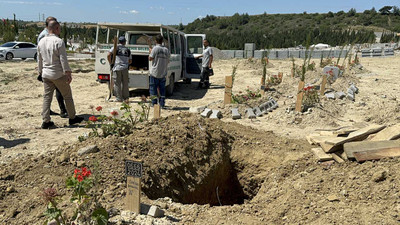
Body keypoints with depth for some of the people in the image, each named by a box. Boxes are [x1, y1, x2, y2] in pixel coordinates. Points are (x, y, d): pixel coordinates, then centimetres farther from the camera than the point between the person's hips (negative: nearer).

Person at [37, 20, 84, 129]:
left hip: (46, 74, 6)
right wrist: (68, 73, -14)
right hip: (58, 75, -6)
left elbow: (39, 60, 14)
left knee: (47, 97, 9)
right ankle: (72, 118, 18)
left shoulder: (41, 42, 8)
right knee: (67, 96, 8)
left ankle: (46, 121, 8)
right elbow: (63, 59, -17)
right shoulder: (59, 41, -14)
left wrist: (40, 71, 23)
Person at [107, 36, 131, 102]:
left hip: (117, 68, -3)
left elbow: (109, 55, -10)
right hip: (125, 68, 3)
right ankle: (126, 98, 15)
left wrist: (110, 63, 3)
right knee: (125, 84, 11)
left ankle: (119, 98, 3)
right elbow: (130, 61, 15)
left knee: (117, 84, 2)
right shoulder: (128, 50, 12)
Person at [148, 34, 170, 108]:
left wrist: (150, 51, 7)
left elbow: (150, 58, -8)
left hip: (155, 73, -4)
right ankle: (162, 104, 10)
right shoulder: (166, 50, 4)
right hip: (163, 73, 4)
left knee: (153, 88, 5)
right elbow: (168, 61, 10)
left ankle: (154, 103, 6)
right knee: (162, 89, 11)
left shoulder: (155, 48, -11)